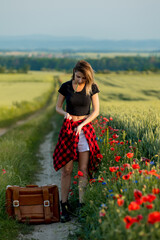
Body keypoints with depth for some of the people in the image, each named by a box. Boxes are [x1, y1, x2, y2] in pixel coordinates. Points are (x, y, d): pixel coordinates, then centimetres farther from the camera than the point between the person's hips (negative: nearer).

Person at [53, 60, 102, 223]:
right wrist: (65, 114, -15)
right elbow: (58, 107, 8)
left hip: (85, 128, 0)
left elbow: (96, 111, 0)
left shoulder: (92, 87, -1)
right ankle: (64, 206, 4)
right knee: (66, 169, -2)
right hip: (68, 128, 0)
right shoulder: (66, 87, -1)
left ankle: (82, 205, 4)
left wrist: (81, 125, -12)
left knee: (84, 170, -2)